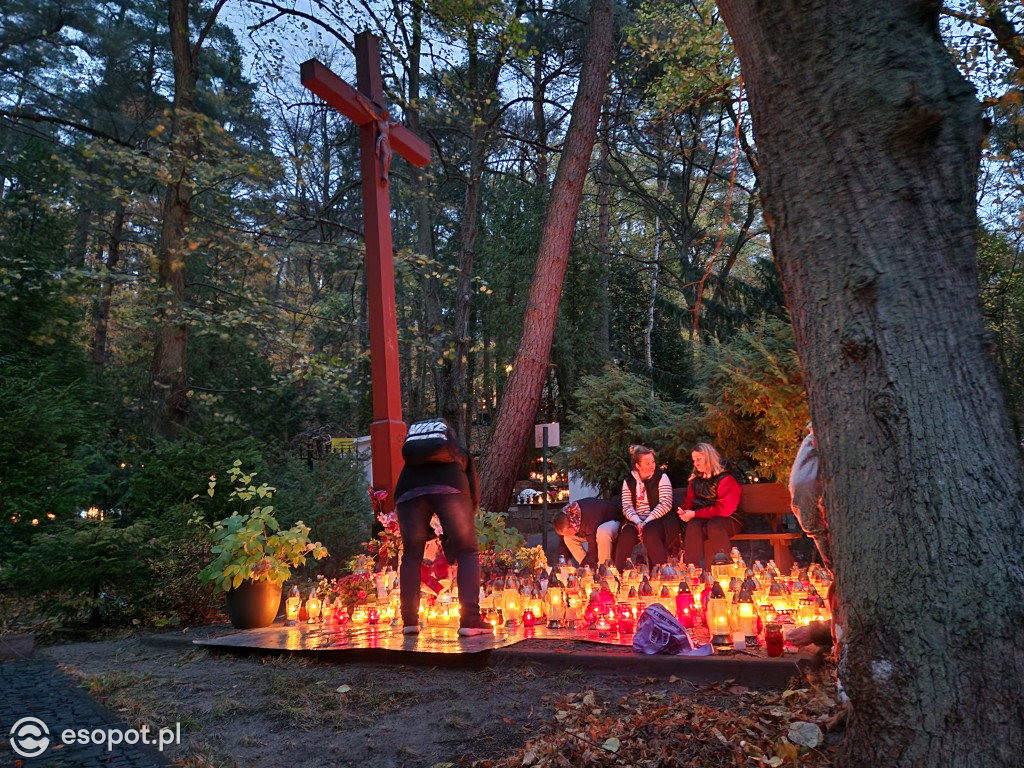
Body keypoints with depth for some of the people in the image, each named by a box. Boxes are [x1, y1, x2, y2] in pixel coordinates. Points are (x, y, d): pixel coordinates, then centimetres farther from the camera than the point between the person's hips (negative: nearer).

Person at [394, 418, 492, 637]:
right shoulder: (458, 450, 36)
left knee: (411, 554, 14)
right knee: (467, 552, 6)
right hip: (449, 486, -2)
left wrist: (428, 530, 36)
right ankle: (470, 620, -2)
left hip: (409, 489, 2)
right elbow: (474, 490, 25)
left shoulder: (413, 438, 40)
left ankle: (409, 621, 12)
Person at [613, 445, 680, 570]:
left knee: (650, 531, -35)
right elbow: (626, 507, 3)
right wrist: (638, 522, -18)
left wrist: (646, 522, -17)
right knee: (627, 534, -29)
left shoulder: (661, 477, 3)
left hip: (658, 519, -2)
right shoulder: (629, 481, 11)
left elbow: (665, 504, -8)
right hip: (635, 520, 3)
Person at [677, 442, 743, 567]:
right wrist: (684, 512, -7)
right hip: (702, 519, 4)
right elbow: (689, 502, 19)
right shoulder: (695, 479, 16)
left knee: (714, 525, -38)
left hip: (727, 520, -4)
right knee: (693, 526, -30)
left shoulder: (725, 479, -6)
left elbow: (724, 509, -14)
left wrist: (695, 514, -16)